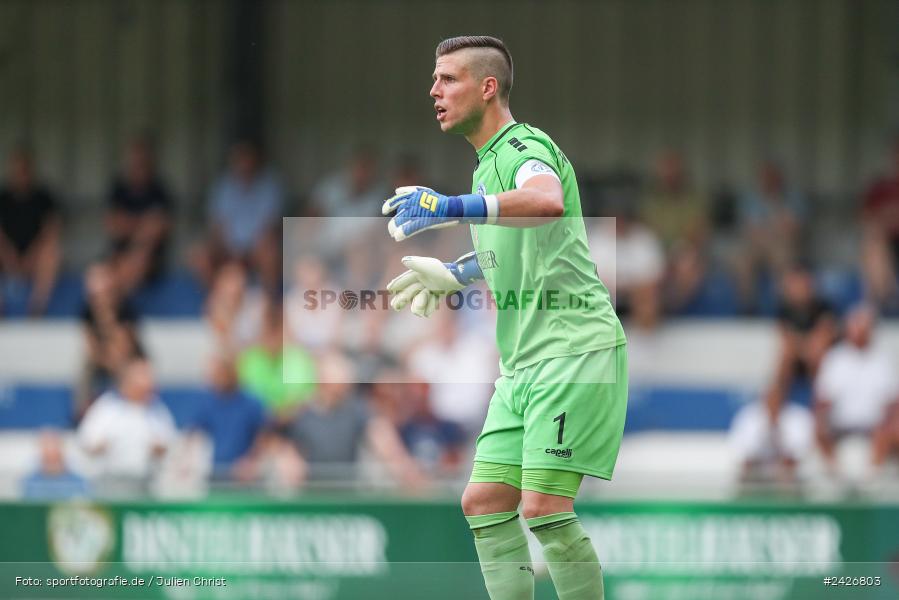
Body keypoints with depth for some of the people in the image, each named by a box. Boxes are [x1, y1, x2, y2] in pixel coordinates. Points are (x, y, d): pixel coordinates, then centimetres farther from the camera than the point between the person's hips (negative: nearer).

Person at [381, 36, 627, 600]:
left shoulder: (524, 146, -11)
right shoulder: (488, 164, 18)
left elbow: (546, 202, -37)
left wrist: (453, 207, -45)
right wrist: (454, 274, 37)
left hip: (575, 347, -10)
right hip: (524, 362, 10)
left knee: (545, 507, -15)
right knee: (485, 503, 3)